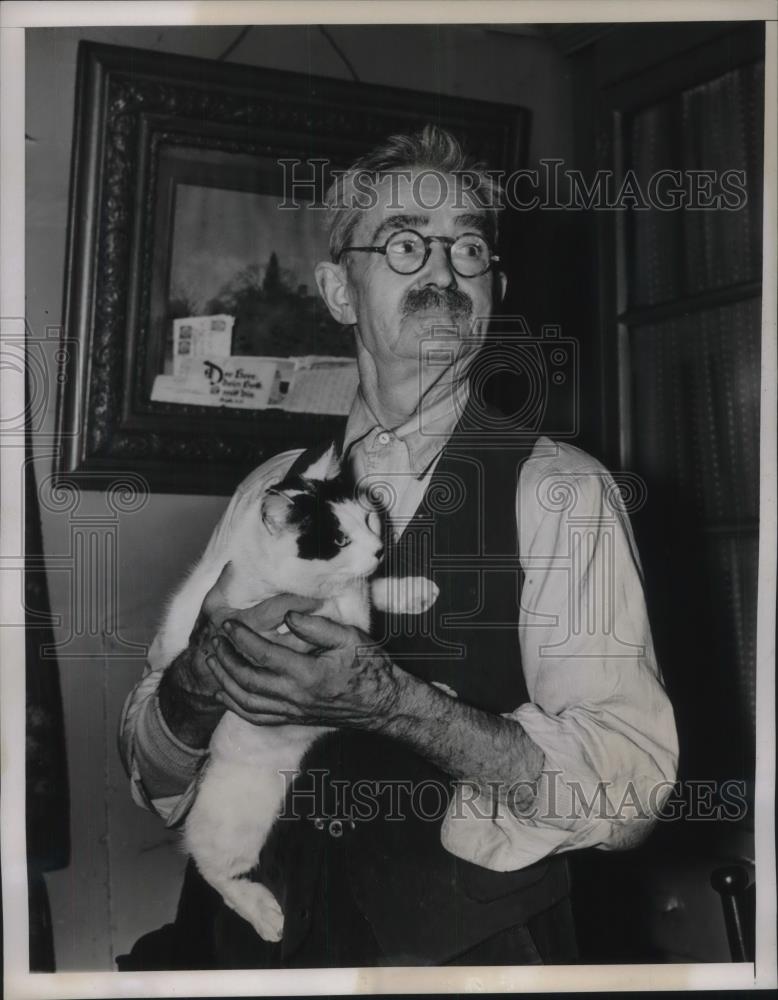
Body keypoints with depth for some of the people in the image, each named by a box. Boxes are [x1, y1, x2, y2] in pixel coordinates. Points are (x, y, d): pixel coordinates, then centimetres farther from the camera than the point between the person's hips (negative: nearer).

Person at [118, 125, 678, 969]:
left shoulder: (559, 489, -6)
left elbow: (631, 787, -12)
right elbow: (149, 773, 7)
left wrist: (395, 701, -25)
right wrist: (198, 677, -15)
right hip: (257, 931, 2)